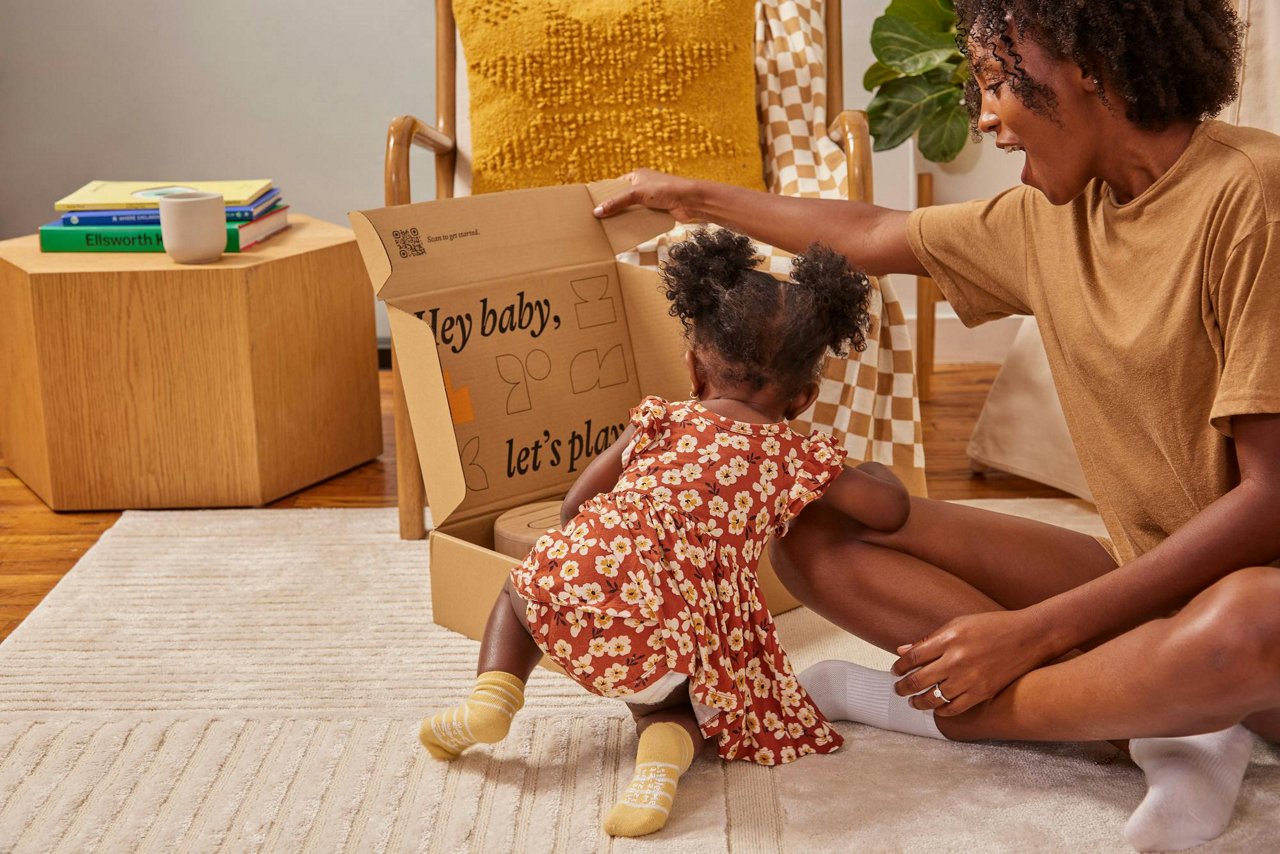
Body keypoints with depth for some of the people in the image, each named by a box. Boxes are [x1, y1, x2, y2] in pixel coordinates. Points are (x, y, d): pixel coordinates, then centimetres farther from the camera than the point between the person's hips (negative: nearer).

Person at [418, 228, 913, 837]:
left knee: (523, 589, 31)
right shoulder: (802, 460, 17)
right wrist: (878, 472, 49)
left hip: (583, 581, 1)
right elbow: (891, 511, 26)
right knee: (670, 701, 27)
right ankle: (663, 755, -6)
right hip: (684, 622, -1)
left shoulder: (662, 421, 21)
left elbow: (576, 505, 24)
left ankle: (493, 692, 7)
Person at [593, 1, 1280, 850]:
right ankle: (1159, 725, -16)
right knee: (813, 532, -3)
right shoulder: (1054, 215, 5)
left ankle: (949, 706, -16)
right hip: (1146, 581, 7)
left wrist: (1029, 633, -22)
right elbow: (875, 235, 23)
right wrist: (700, 197, 33)